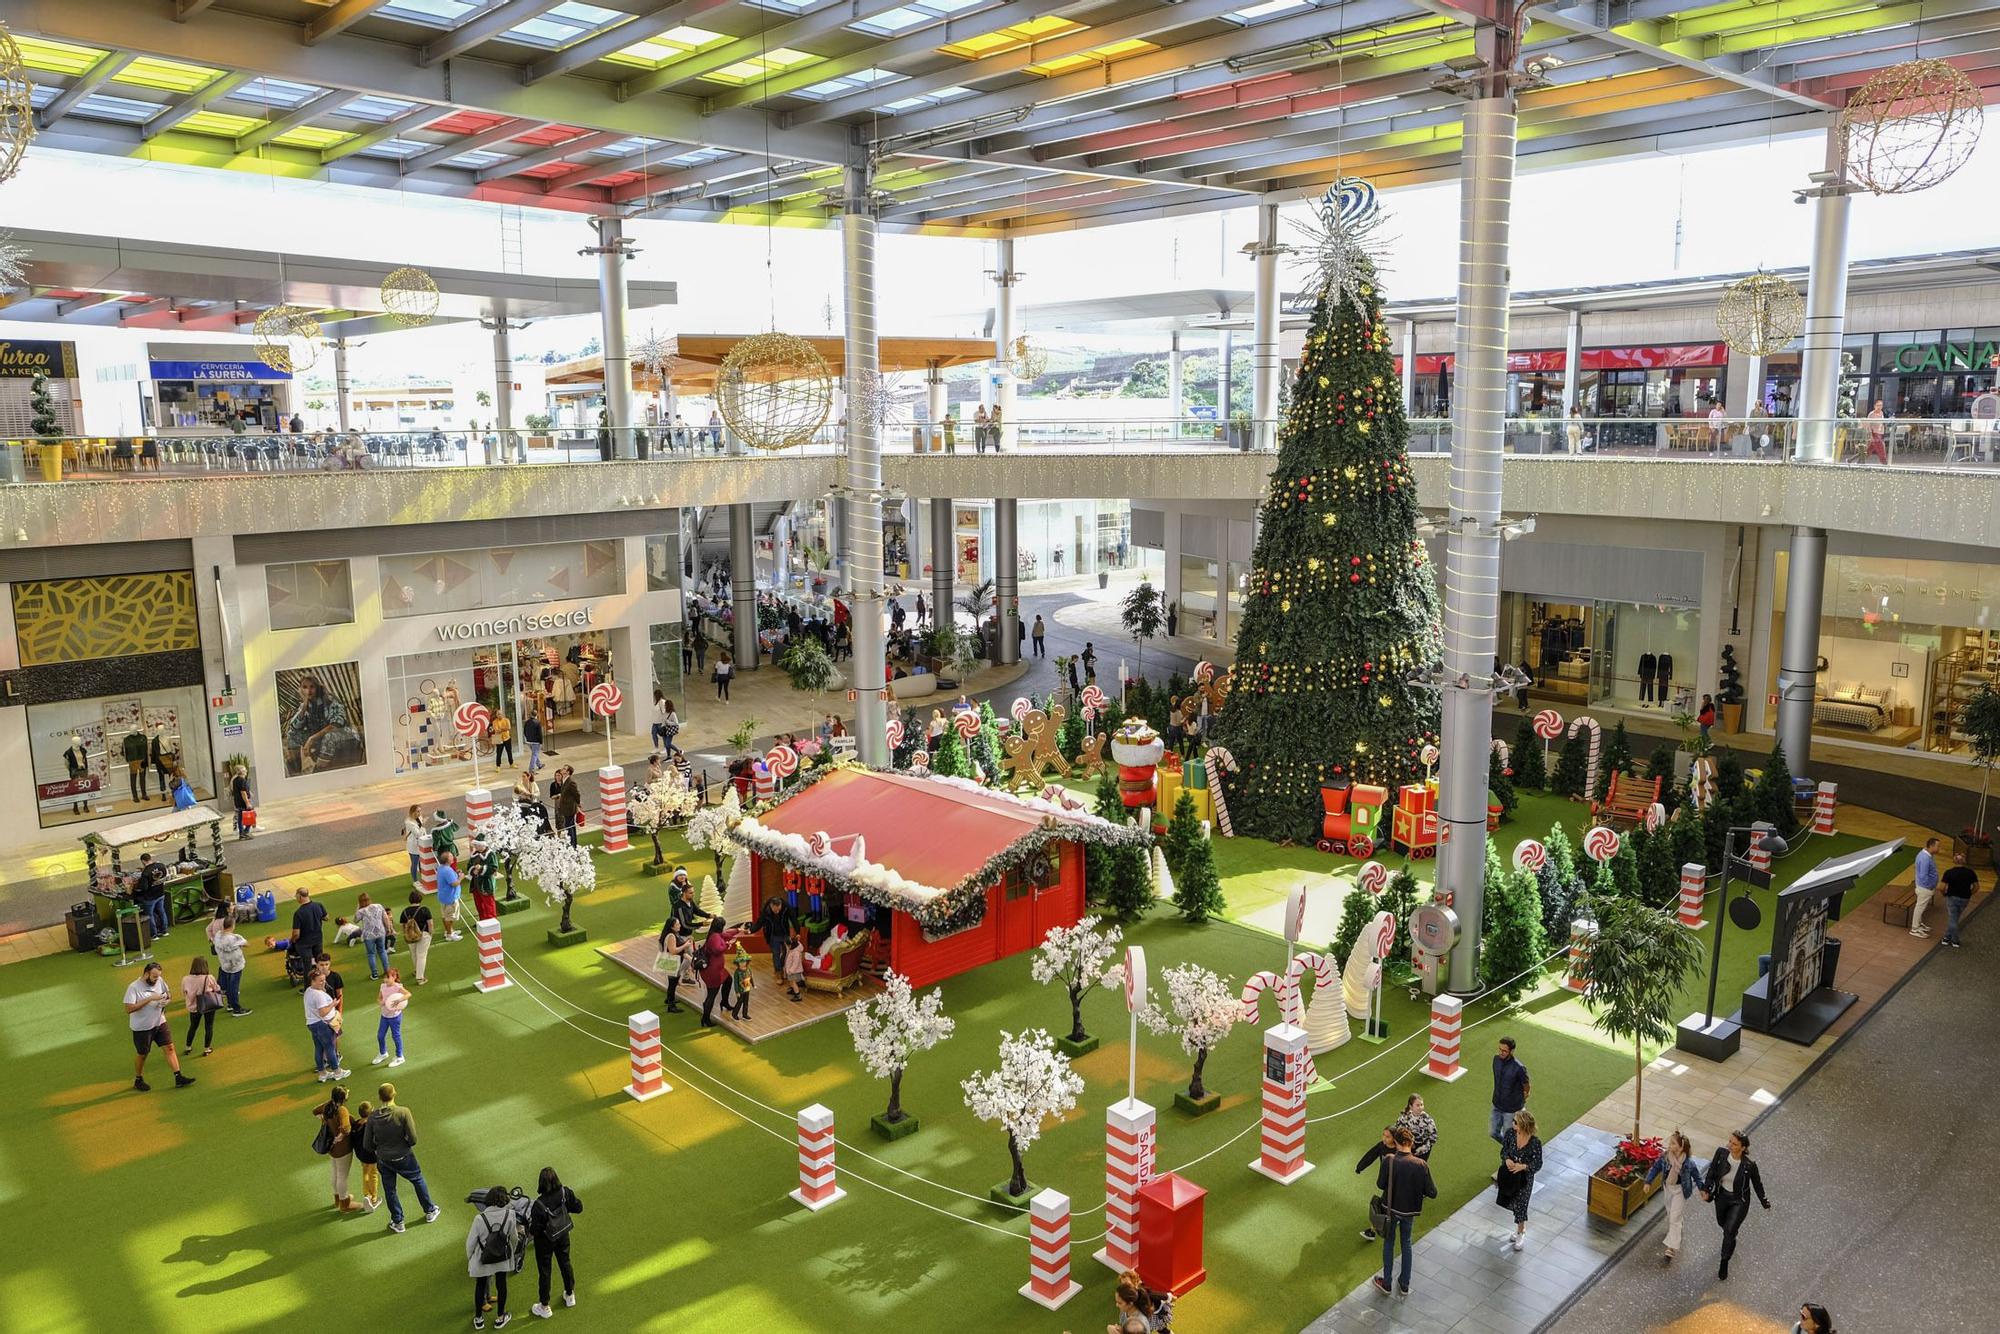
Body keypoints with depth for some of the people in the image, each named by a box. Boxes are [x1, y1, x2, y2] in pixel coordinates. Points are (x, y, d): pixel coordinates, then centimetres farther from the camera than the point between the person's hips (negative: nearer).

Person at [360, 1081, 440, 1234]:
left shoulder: (373, 1117, -14)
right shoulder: (403, 1112, -24)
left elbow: (367, 1144, -7)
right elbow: (413, 1139, -21)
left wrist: (378, 1150, 13)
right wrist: (406, 1145, 2)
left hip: (383, 1160, 2)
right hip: (403, 1157, -2)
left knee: (389, 1190, 20)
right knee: (418, 1180, 21)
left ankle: (397, 1222, 33)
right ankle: (429, 1211, 35)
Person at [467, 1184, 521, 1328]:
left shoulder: (480, 1218, -26)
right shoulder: (510, 1215, -22)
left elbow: (470, 1242, -14)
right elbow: (514, 1238, -8)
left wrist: (469, 1259, 6)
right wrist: (512, 1252, 14)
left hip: (482, 1260, -1)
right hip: (503, 1258, 1)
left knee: (480, 1286, 22)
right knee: (501, 1284, 22)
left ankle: (478, 1319, 39)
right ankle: (500, 1318, 38)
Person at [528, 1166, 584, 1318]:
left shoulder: (539, 1205, -35)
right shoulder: (565, 1192, -22)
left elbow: (535, 1230, -25)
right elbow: (578, 1208, -9)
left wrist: (529, 1230, -3)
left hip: (545, 1240, -4)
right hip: (563, 1235, 4)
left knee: (544, 1271, 15)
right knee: (565, 1263, 26)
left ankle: (544, 1307, 32)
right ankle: (570, 1295, 46)